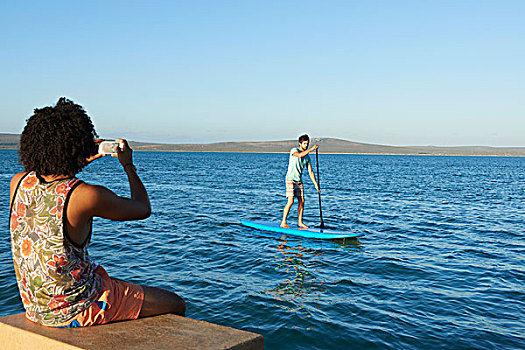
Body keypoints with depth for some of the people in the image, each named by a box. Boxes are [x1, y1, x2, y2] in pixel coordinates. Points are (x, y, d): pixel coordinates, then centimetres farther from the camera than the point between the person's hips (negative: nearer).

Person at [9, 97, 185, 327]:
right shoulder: (87, 196, -26)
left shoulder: (18, 182, -7)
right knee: (176, 305, 10)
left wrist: (83, 161, 19)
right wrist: (128, 165, 8)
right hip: (76, 310, -8)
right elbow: (143, 209, -7)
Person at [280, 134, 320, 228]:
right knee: (290, 201, -13)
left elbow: (310, 172, 10)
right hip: (290, 179, -7)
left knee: (301, 201, 4)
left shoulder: (307, 156, 10)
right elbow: (300, 155, -33)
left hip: (299, 180, 7)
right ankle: (283, 223, -8)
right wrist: (311, 149, -31)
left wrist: (316, 185, 5)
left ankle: (300, 222, 14)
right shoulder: (294, 150, -8)